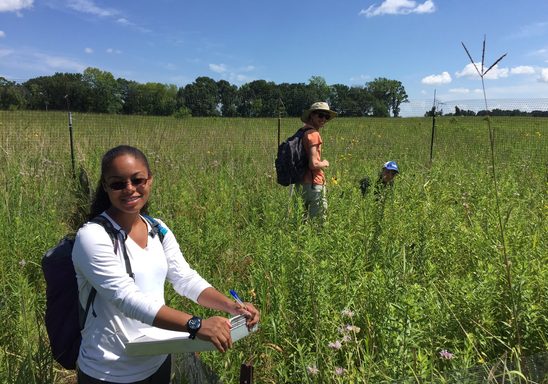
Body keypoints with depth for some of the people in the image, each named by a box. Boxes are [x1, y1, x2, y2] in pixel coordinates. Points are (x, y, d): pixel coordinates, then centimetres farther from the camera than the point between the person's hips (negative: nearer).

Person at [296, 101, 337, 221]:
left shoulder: (302, 131, 11)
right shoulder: (313, 134, -16)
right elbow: (313, 164, -23)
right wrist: (324, 163, -4)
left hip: (302, 183, 10)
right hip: (313, 184, -10)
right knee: (320, 219, -3)